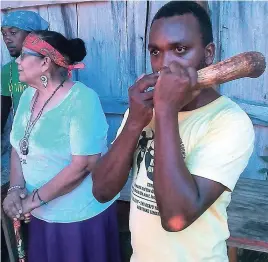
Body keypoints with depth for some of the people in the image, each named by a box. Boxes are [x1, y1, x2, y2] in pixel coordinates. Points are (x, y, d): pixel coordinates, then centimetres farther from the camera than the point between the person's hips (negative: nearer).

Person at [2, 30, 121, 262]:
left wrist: (34, 199, -18)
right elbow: (18, 147, 8)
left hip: (81, 215, -6)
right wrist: (15, 189, -8)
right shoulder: (28, 95, 3)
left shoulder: (82, 100, -21)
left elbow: (84, 164, -25)